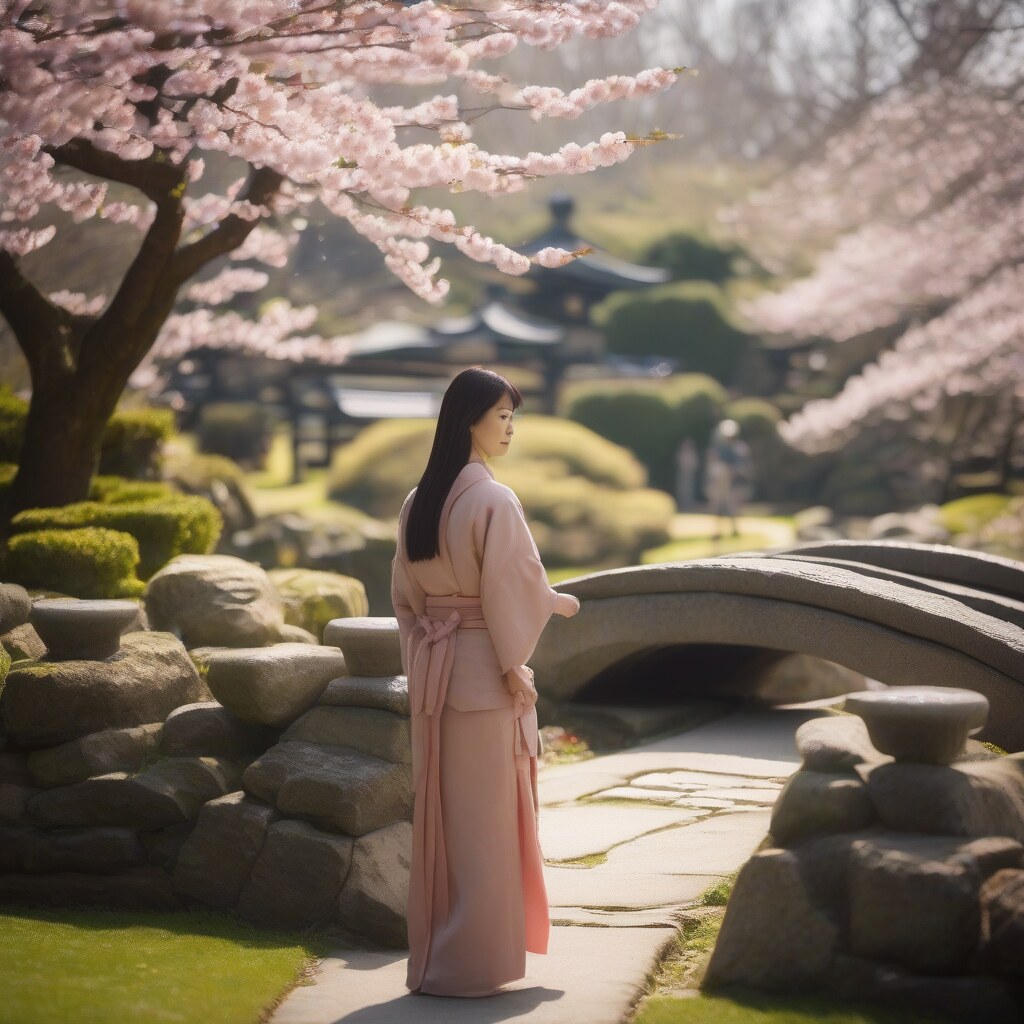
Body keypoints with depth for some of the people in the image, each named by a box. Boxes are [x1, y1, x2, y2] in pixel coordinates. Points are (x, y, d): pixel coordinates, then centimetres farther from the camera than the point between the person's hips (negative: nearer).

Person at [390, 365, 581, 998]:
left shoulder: (418, 501, 8)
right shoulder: (493, 501, -15)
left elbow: (405, 591, 12)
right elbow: (513, 590, -16)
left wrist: (423, 658, 17)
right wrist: (560, 604, -1)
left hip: (433, 670, 7)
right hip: (483, 671, -7)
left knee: (439, 814, 13)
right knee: (484, 819, 0)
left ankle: (434, 956, 19)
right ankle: (470, 964, 4)